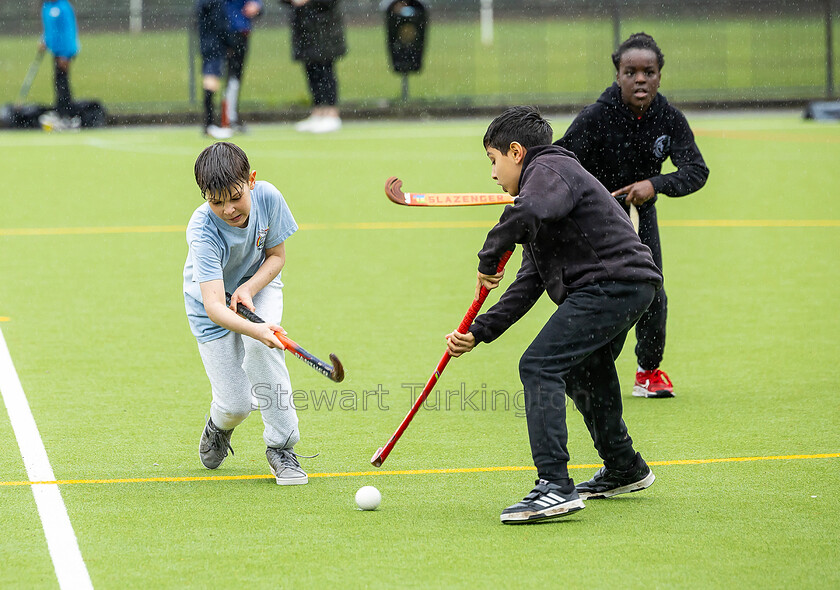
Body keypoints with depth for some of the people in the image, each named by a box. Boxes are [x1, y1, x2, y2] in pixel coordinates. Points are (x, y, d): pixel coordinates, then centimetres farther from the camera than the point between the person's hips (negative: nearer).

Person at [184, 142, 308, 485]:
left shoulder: (268, 198, -26)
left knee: (260, 347, -32)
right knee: (236, 405, -9)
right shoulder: (203, 229, -36)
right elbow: (213, 306, -44)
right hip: (214, 305, -2)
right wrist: (255, 329, -61)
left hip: (258, 286, 2)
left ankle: (281, 447, -17)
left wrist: (248, 289, -26)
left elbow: (276, 255, -8)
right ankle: (219, 426, 32)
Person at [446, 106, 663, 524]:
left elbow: (527, 212, -32)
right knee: (582, 374, 29)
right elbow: (527, 287, 22)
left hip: (611, 284, -11)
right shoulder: (548, 180, 27)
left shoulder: (549, 169, -4)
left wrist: (489, 259, -16)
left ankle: (555, 487, -25)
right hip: (624, 288, 11)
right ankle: (624, 471, 47)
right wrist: (478, 333, 15)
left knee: (540, 366, -17)